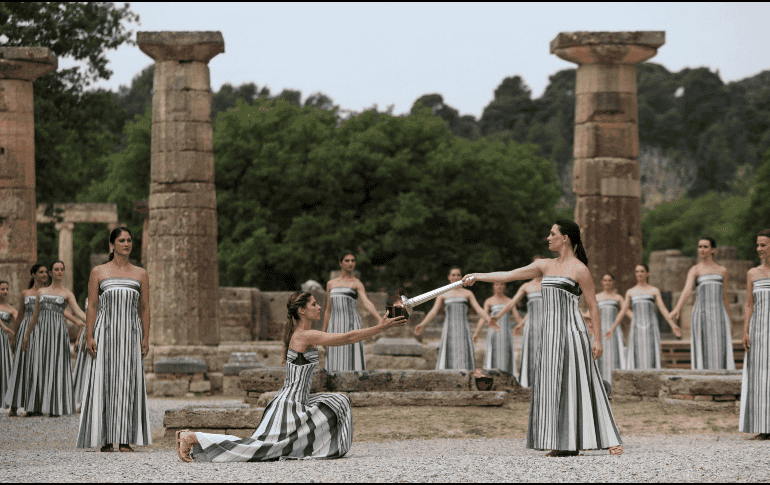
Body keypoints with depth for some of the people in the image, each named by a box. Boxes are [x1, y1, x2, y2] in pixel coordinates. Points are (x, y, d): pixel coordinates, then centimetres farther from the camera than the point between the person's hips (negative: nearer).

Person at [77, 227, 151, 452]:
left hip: (130, 334, 2)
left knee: (128, 384, -1)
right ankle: (105, 440, 1)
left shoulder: (140, 274, 11)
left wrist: (145, 338, 3)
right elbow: (92, 306, 3)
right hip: (104, 333, -2)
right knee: (104, 383, -3)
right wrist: (89, 337, -6)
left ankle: (125, 440, 1)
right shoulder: (98, 272, 6)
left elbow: (144, 308, 11)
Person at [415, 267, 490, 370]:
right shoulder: (443, 295, 11)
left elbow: (479, 309, 5)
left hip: (463, 330, 0)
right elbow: (433, 311, 3)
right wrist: (422, 325, -12)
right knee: (448, 359, -8)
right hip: (449, 330, 0)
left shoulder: (468, 293, 12)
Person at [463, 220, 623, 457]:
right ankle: (566, 445, 4)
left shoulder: (579, 269, -5)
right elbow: (510, 275, 17)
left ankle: (609, 440, -4)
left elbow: (593, 306, -5)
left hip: (572, 331, -7)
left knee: (579, 386, -8)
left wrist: (597, 339, -9)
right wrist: (478, 276, 14)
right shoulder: (546, 266, 14)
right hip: (551, 333, 7)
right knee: (553, 387, 3)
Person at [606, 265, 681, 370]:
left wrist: (673, 325, -9)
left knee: (651, 356, -8)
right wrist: (612, 328, 4)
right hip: (636, 327, 1)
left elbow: (663, 309, 2)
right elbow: (623, 311, 11)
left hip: (651, 326, -1)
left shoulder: (654, 291, 8)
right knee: (636, 357, -7)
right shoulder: (630, 292, 13)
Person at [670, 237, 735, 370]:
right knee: (703, 350, -6)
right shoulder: (694, 270, 4)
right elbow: (687, 290, -13)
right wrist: (677, 308, -32)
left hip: (719, 314, 3)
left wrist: (729, 322, 18)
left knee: (721, 350, -5)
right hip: (701, 313, -3)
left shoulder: (722, 270, 15)